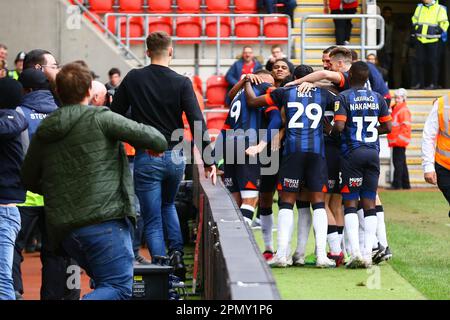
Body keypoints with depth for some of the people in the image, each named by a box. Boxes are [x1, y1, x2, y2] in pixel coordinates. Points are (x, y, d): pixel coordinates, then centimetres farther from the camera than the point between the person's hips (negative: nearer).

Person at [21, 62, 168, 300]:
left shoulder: (43, 132, 13)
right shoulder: (100, 119, -4)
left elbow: (29, 180, 23)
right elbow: (153, 138, -6)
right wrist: (159, 145, 17)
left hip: (63, 229, 7)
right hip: (105, 221, -6)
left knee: (108, 283, 20)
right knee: (118, 287, -9)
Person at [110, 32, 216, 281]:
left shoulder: (133, 79, -2)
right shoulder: (181, 83, -5)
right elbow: (198, 123, -10)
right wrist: (208, 161, -7)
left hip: (146, 158, -2)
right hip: (175, 157, 2)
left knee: (152, 219, 4)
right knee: (168, 205, 26)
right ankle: (177, 254, 10)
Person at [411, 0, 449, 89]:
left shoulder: (440, 9, -2)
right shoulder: (419, 7, 12)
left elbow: (444, 23, 0)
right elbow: (414, 20, 23)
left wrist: (439, 32, -9)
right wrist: (415, 30, 15)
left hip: (433, 41, -4)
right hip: (420, 40, 4)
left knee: (433, 62, -3)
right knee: (419, 62, 5)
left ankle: (433, 83, 3)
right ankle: (420, 83, 12)